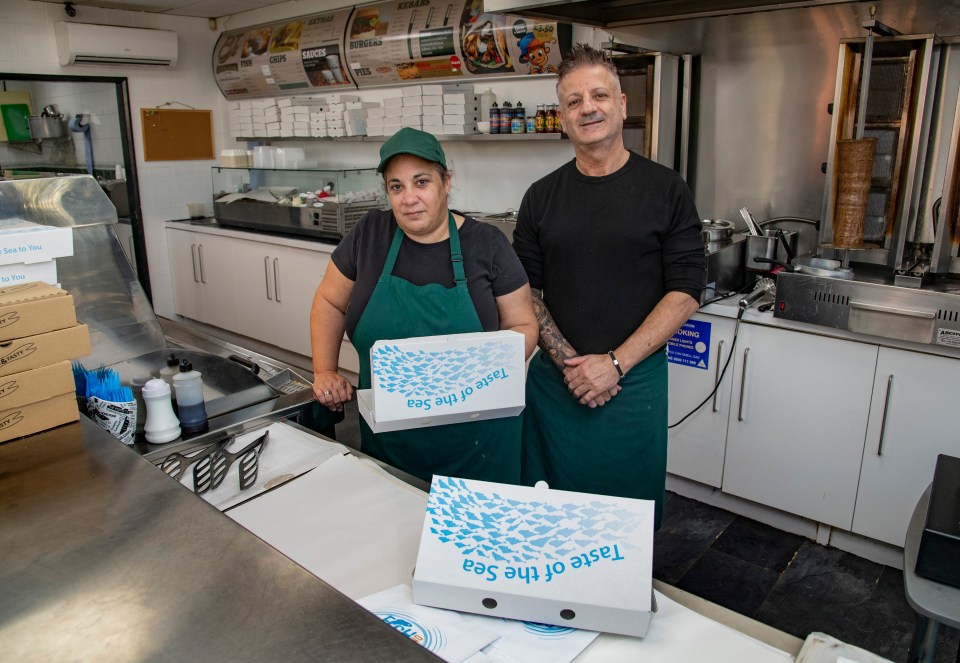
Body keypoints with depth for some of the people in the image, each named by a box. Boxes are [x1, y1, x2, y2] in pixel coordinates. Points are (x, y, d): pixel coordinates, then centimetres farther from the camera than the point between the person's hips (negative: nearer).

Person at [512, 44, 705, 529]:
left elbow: (685, 292, -6)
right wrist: (569, 362, -10)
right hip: (554, 379, 2)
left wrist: (615, 362, -14)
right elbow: (525, 290, 3)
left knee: (632, 506, 13)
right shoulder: (542, 196, 4)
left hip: (635, 379, -2)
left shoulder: (665, 189, -2)